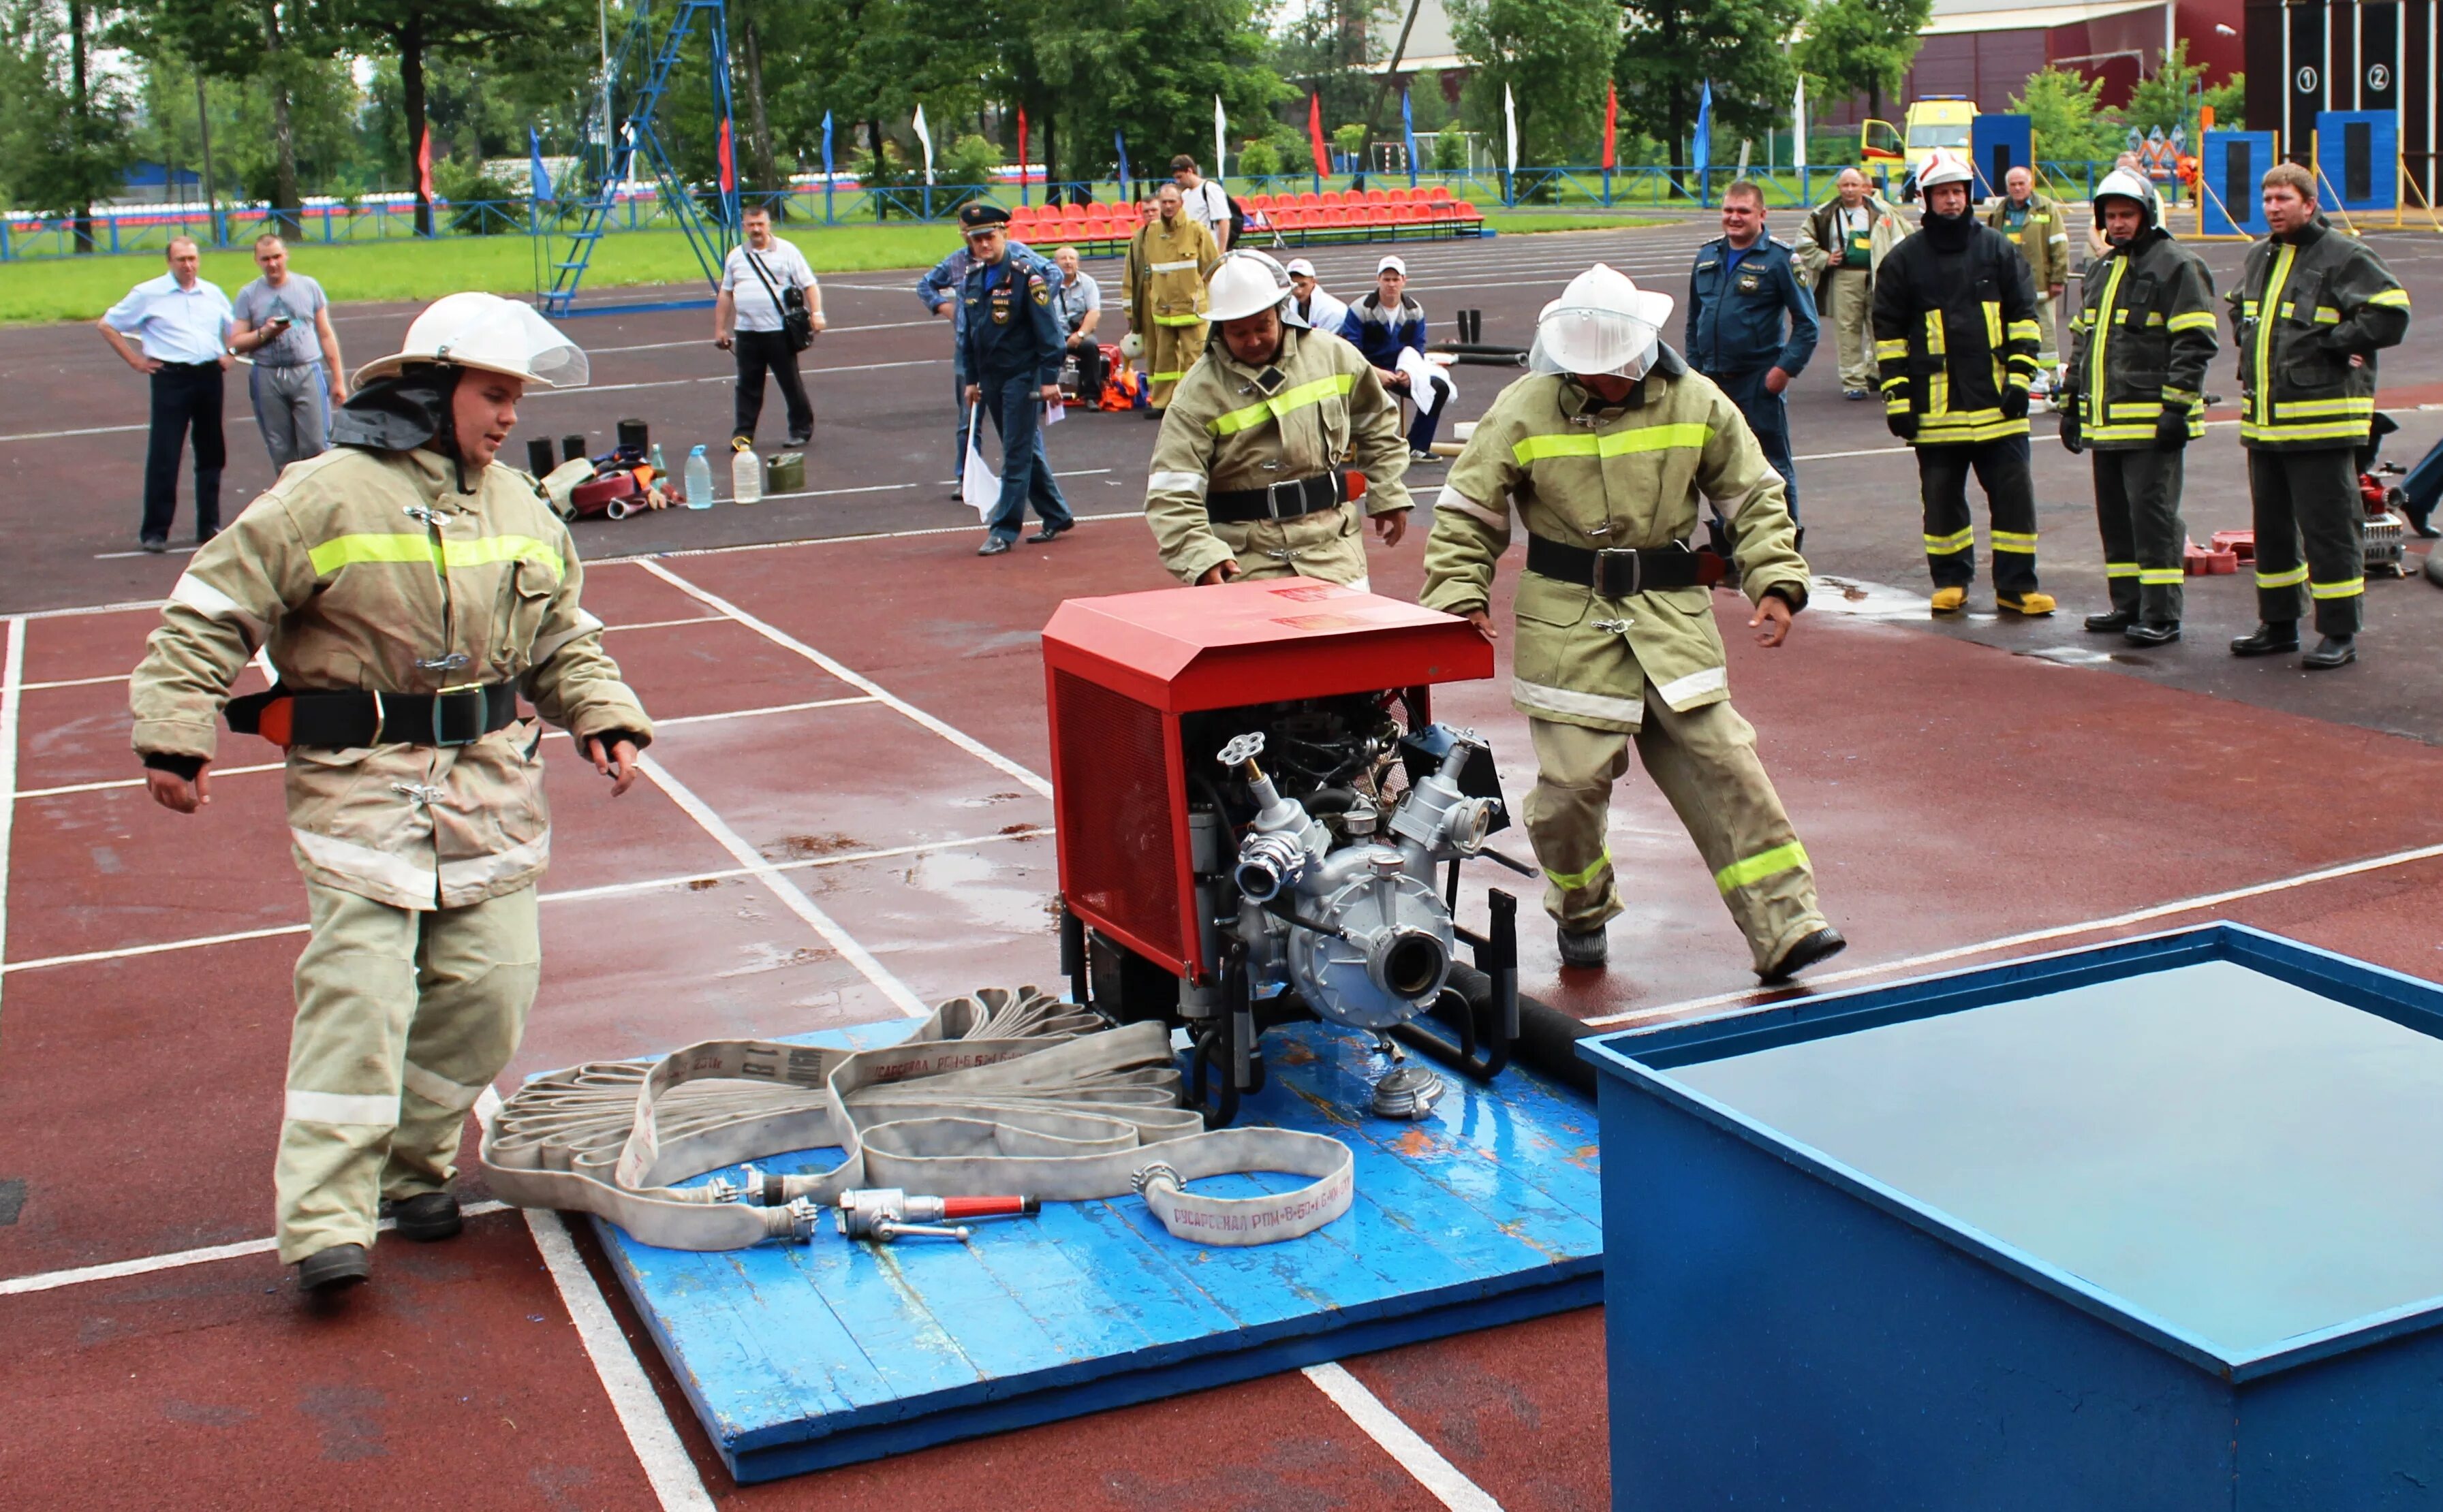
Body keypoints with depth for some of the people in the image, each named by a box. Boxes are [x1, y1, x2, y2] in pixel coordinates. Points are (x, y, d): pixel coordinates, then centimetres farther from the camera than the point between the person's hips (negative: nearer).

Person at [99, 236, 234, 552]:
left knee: (212, 453, 8)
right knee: (164, 457, -6)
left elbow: (231, 327, 29)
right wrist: (135, 361, 0)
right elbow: (107, 326, 5)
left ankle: (209, 526, 17)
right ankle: (154, 531, -1)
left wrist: (227, 354, 12)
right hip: (171, 377, -4)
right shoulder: (148, 294, 0)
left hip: (209, 375, 4)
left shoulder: (213, 293, 11)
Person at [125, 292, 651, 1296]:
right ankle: (326, 1218, -7)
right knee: (360, 994, -12)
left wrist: (607, 719, 6)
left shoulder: (521, 509, 11)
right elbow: (211, 613, -5)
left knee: (491, 984, 4)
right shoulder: (328, 495, -8)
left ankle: (414, 1166, 23)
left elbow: (566, 638, 21)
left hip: (492, 784, 6)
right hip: (363, 785, -6)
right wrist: (176, 734, -10)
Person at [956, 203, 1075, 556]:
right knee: (1026, 450, 14)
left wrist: (1050, 378, -15)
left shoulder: (1027, 273, -12)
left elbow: (1047, 329, -13)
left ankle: (1005, 530, -3)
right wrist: (971, 379, 17)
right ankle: (1056, 516, 25)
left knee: (1017, 454, -5)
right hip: (991, 377, 7)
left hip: (1023, 375, -7)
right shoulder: (972, 276, 9)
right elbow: (967, 332, 17)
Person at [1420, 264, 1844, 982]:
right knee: (1572, 782, -2)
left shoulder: (1697, 404, 0)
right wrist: (1461, 597, -9)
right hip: (1568, 624, -1)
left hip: (1672, 617, 1)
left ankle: (1784, 928, -3)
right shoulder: (1523, 411, -5)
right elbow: (1467, 512, 3)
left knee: (1723, 767, -5)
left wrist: (1776, 583, -3)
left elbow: (1755, 498, 10)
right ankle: (1581, 914, 26)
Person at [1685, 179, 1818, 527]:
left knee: (1773, 464, 0)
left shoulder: (1779, 258, -6)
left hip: (1759, 383, -6)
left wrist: (1786, 368, -12)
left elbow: (1806, 322, -6)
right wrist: (1694, 367, 14)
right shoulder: (1708, 256, 10)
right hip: (1712, 381, 6)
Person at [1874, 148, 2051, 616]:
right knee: (1942, 498, 6)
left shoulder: (1998, 249, 7)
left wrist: (2020, 376, -1)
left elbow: (2023, 316, 8)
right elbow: (1888, 332, 4)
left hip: (1996, 403, 1)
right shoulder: (1904, 260, 3)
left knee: (2013, 493, 0)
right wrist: (1896, 397, -1)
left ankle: (2016, 586, 9)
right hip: (1935, 408, -1)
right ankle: (1951, 582, 20)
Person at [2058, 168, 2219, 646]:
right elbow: (2081, 341, 26)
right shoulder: (2100, 271, 20)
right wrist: (2070, 404, 22)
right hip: (2105, 422, 8)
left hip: (2151, 422, -8)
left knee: (2152, 516, -7)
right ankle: (2128, 606, 21)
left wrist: (2177, 408, -17)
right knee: (2115, 516, 12)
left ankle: (2160, 616, -4)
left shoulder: (2176, 266, -6)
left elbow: (2194, 344, -12)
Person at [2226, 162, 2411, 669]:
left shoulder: (2345, 257, -9)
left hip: (2321, 422, -8)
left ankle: (2340, 634, 3)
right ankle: (2278, 625, 25)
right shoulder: (2258, 258, 15)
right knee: (2271, 528, 14)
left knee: (2329, 529, -4)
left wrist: (2329, 342, -15)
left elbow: (2390, 314, -17)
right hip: (2263, 421, 8)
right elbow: (2238, 306, 34)